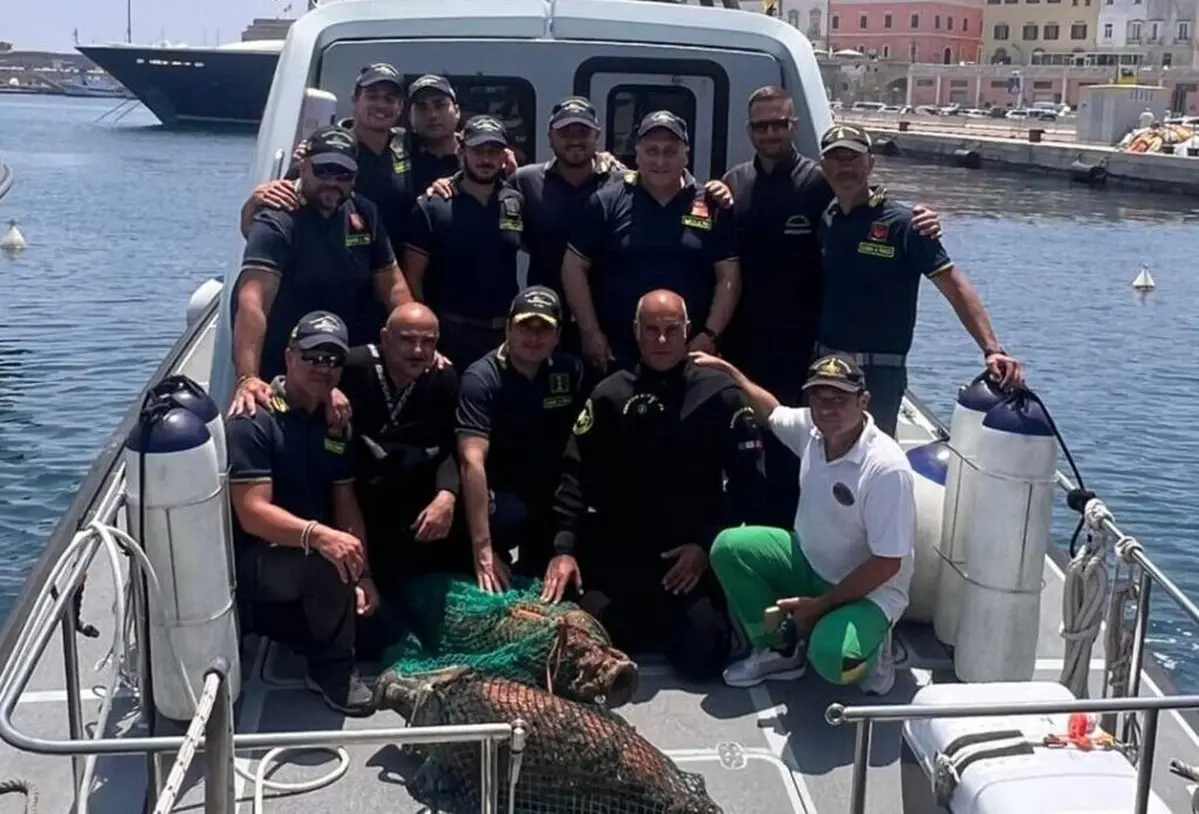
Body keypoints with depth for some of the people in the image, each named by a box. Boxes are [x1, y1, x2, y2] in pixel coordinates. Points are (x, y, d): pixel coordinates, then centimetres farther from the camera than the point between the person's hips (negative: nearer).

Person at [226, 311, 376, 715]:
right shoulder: (254, 420, -17)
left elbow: (345, 503, 4)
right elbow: (252, 514, -25)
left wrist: (361, 575, -9)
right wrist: (316, 535, -41)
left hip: (310, 564, 7)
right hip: (252, 561, -7)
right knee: (328, 562, -35)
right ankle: (333, 669, -10)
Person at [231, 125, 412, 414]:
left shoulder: (365, 215, 2)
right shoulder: (277, 222, -18)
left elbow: (392, 286, 7)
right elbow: (253, 301, -30)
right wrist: (247, 378, -42)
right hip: (283, 375, -5)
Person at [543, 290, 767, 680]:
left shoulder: (720, 394, -1)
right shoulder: (609, 395, 4)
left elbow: (748, 481, -3)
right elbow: (577, 474, 0)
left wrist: (709, 543, -11)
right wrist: (564, 547, -11)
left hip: (694, 553, -2)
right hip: (617, 552, 2)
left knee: (700, 656, -16)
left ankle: (678, 619, 21)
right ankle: (643, 620, 24)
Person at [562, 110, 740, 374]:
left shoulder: (710, 206, 4)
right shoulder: (607, 203, 2)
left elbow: (728, 275, 4)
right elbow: (574, 267, 3)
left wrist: (710, 334, -5)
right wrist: (590, 332, -3)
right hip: (616, 354, -1)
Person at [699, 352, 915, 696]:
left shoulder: (887, 468, -30)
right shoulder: (811, 428, -11)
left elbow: (887, 564, -26)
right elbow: (772, 412, 16)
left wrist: (821, 605, -22)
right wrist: (728, 370, 13)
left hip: (870, 590, -7)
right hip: (811, 562, 7)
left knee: (830, 658, -34)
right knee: (729, 547, -10)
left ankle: (869, 648, 5)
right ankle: (781, 650, 7)